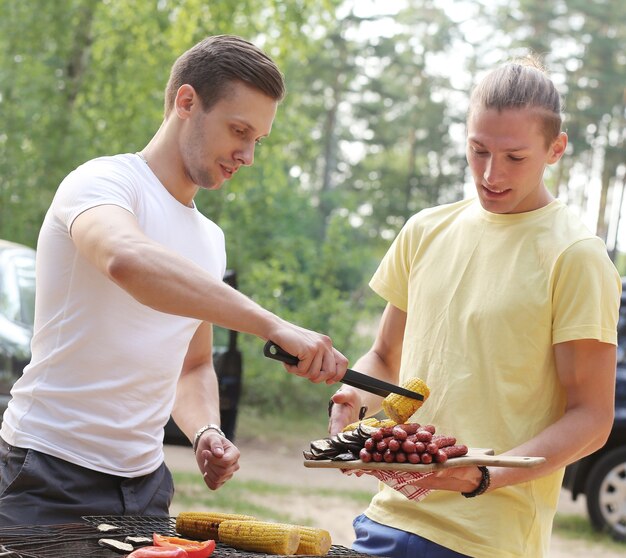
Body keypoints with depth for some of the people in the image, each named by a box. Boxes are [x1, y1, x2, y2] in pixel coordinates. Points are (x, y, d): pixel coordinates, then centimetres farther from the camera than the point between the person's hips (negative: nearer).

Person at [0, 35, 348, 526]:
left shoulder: (210, 240, 15)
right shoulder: (103, 181, -10)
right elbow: (127, 260, -35)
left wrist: (207, 433, 2)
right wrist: (273, 326, -39)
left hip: (144, 483, 7)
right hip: (52, 475, -7)